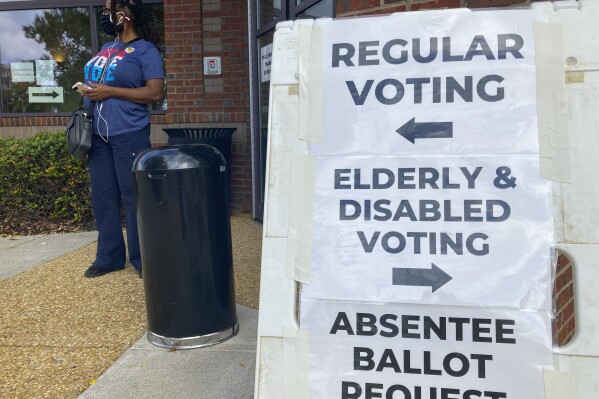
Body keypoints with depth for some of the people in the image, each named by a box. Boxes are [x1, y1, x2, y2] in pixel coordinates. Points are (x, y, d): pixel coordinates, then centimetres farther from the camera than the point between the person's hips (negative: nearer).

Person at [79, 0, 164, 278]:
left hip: (129, 136, -8)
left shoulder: (145, 49, -4)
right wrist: (86, 91, 7)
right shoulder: (106, 48, 19)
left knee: (134, 198, -3)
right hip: (98, 136, 8)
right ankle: (109, 257, 20)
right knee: (102, 198, 9)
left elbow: (155, 93, -14)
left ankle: (141, 258, 9)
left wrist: (109, 92, -16)